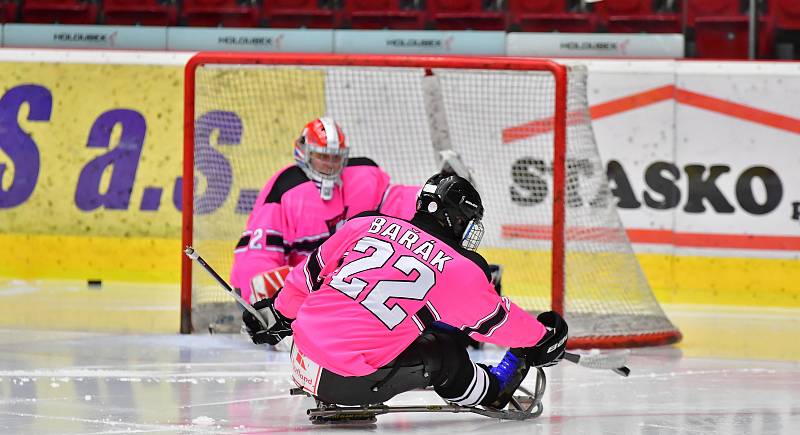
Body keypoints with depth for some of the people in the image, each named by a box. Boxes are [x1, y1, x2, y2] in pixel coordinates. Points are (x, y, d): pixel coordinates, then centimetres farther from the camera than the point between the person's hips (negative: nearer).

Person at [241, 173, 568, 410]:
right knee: (443, 353, 12)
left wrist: (278, 313, 32)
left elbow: (313, 272, 17)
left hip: (303, 353, 5)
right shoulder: (460, 270, -2)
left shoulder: (367, 225, 8)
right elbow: (497, 321, 13)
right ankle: (492, 392, 32)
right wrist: (542, 338, 32)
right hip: (349, 382, -5)